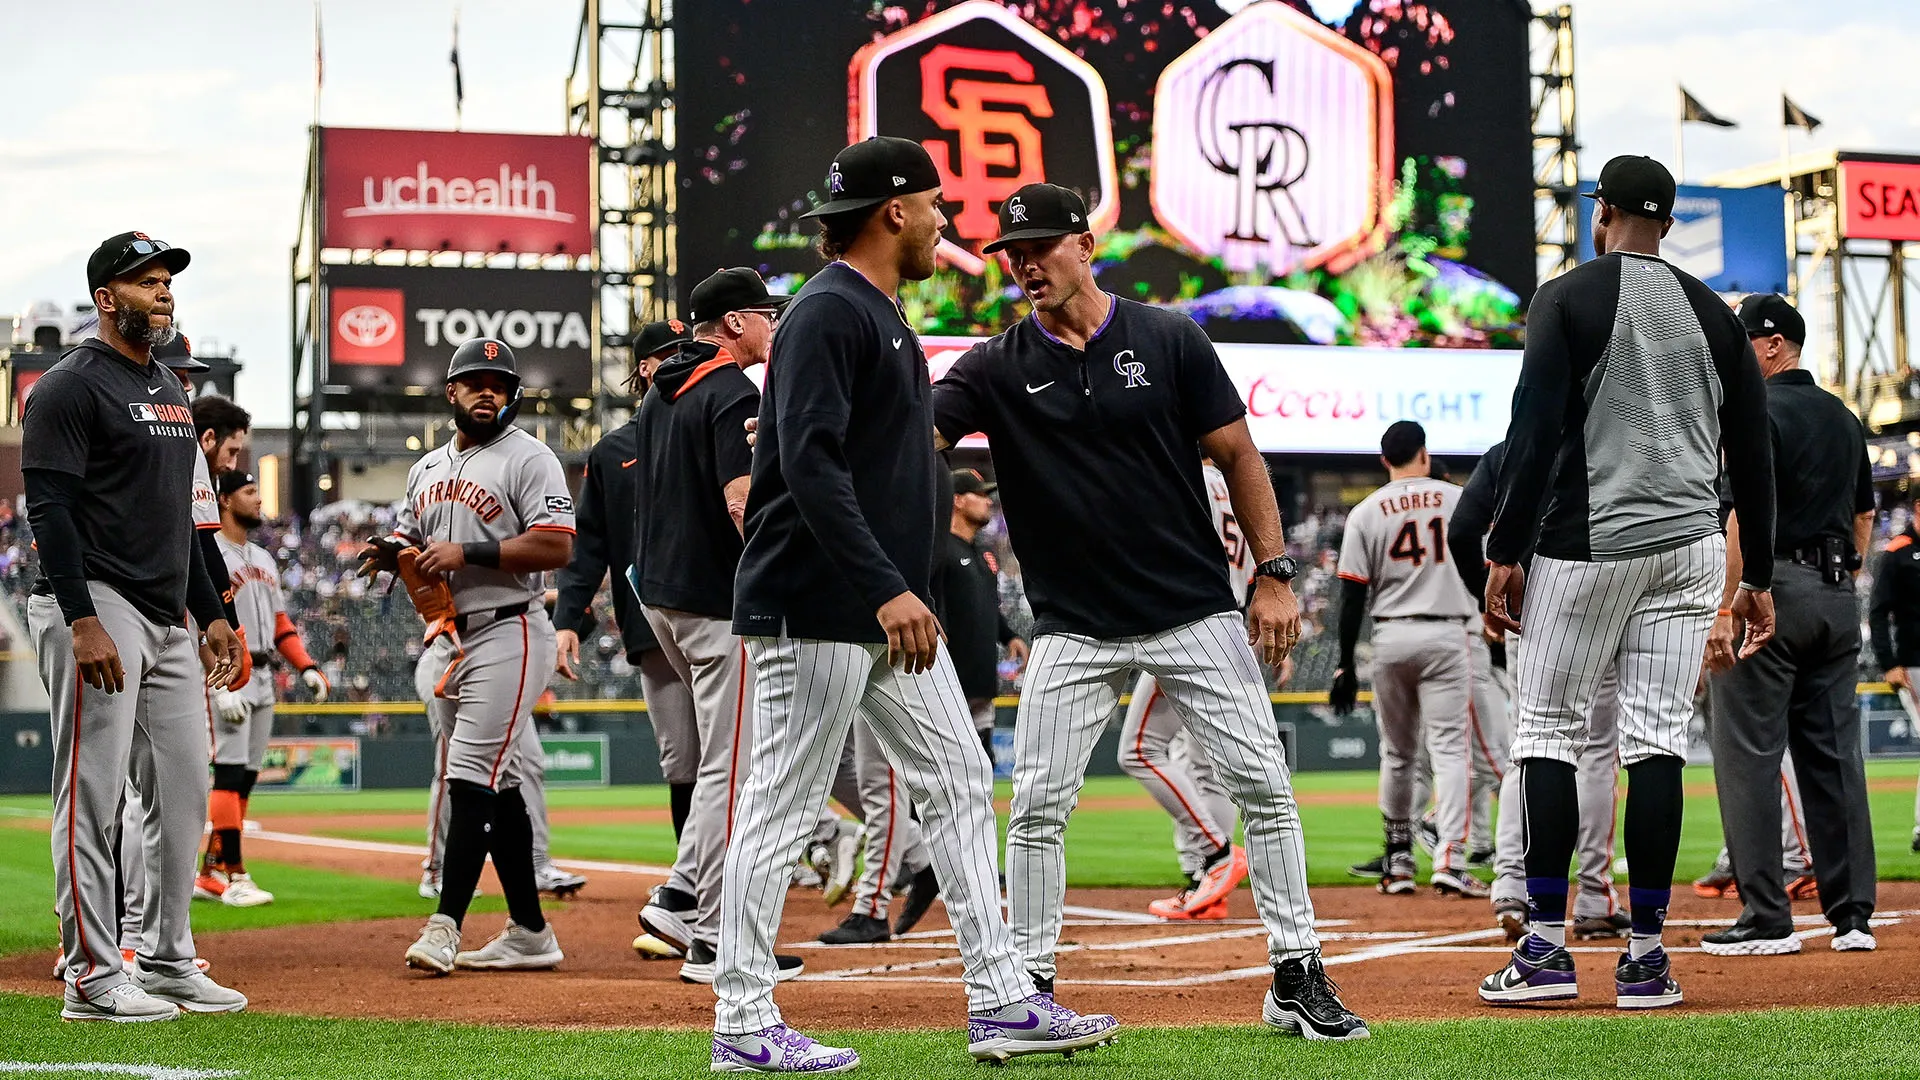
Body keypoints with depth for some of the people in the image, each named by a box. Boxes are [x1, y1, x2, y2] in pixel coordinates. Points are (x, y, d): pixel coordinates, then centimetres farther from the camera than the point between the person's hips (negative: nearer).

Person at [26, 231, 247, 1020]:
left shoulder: (170, 390, 18)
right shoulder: (70, 387, -9)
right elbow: (48, 509, -16)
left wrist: (211, 613, 19)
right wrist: (83, 623, -24)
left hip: (169, 623, 9)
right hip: (97, 612, -9)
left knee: (183, 791, 10)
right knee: (93, 796, -7)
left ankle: (167, 960, 19)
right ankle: (92, 978, -4)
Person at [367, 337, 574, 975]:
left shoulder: (528, 458, -6)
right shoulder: (427, 468, 18)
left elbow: (557, 547, -16)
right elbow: (410, 543, 25)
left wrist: (467, 552, -20)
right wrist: (389, 554, 1)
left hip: (509, 632, -8)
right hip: (449, 639, 8)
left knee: (472, 776, -15)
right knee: (498, 785, 9)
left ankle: (446, 925, -17)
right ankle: (529, 933, 13)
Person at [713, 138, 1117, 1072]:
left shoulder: (880, 316, 18)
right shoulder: (827, 313, -14)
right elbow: (810, 464, -24)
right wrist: (887, 590, -29)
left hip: (887, 609, 10)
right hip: (814, 609, -10)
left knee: (957, 783, 8)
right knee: (781, 804, -4)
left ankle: (999, 1001, 11)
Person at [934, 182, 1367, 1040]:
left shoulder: (1169, 340, -1)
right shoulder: (998, 368, 0)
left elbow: (1238, 456, 3)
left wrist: (1274, 574, -3)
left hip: (1197, 614, 0)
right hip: (1074, 630, 1)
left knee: (1263, 783, -2)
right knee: (1037, 808, -4)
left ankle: (1298, 978, 8)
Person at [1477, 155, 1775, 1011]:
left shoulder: (1568, 298, -3)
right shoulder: (1714, 313, 11)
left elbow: (1535, 430, -12)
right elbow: (1752, 452, 10)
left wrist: (1504, 552, -9)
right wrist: (1758, 577, 15)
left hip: (1585, 544, -4)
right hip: (1690, 548, 4)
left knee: (1549, 730, 3)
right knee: (1656, 741, 2)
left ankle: (1546, 946, -2)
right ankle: (1646, 957, 0)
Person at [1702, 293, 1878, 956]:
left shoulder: (1755, 411, -9)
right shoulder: (1844, 418, 16)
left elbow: (1745, 515, -18)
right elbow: (1864, 517, 20)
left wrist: (1725, 609, -20)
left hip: (1771, 588, -8)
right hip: (1837, 599, 8)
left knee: (1749, 754, -5)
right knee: (1834, 755, 9)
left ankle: (1767, 919, -7)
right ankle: (1852, 917, 9)